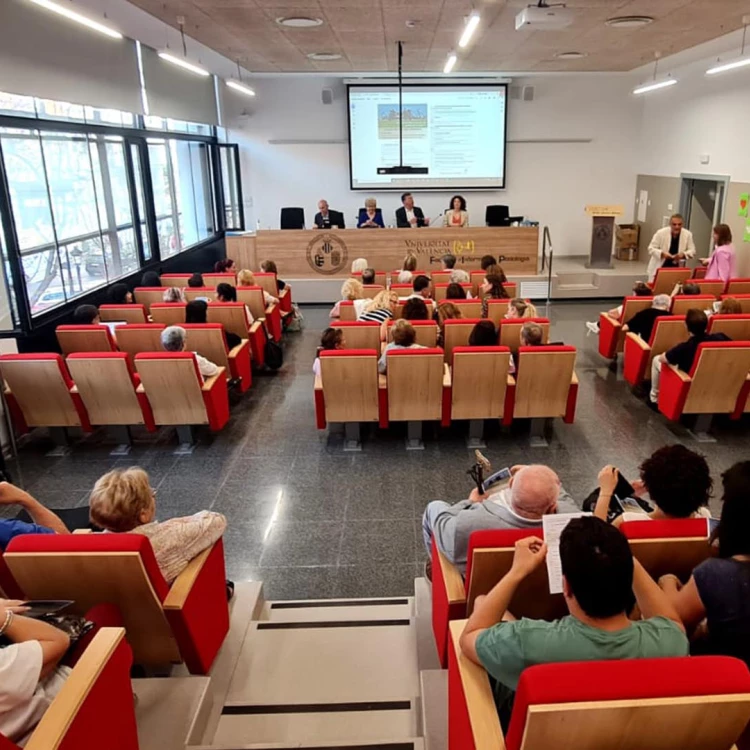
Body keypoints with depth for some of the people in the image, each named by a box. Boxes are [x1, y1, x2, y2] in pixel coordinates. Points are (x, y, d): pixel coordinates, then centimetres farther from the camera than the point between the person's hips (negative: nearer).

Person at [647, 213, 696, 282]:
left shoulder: (688, 234, -5)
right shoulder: (661, 233, -12)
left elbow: (692, 251, 1)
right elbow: (651, 248, -8)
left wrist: (683, 254, -21)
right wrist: (662, 254, -26)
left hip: (676, 269, 2)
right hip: (659, 269, -2)